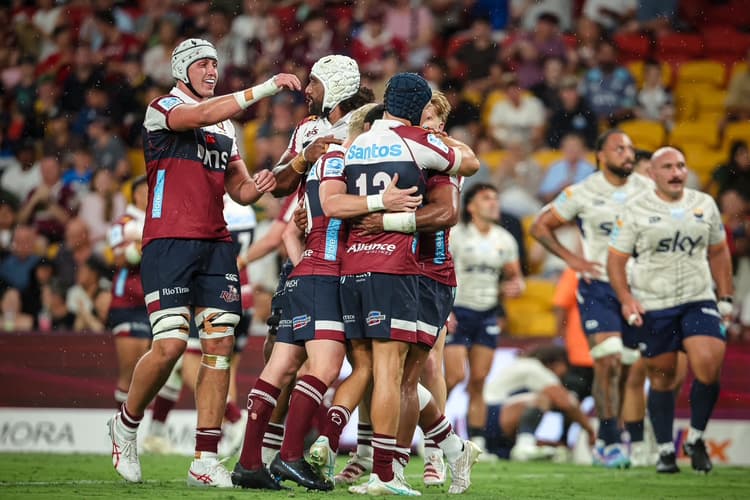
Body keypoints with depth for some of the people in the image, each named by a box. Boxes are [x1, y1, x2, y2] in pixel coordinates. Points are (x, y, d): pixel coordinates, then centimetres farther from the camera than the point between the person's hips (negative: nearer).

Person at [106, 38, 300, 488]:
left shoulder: (227, 127, 21)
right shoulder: (162, 110, -1)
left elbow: (239, 189, 22)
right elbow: (203, 116, -23)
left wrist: (256, 187, -2)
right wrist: (267, 88, -26)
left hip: (216, 244, 7)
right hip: (169, 241, -7)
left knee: (220, 345, -3)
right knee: (170, 344, -15)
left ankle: (206, 460, -1)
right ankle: (126, 425, 12)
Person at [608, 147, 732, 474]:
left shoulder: (705, 205, 8)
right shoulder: (635, 211, -2)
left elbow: (718, 253, 17)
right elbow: (616, 259, 0)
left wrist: (725, 299, 13)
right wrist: (626, 299, -13)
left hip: (699, 300, 2)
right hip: (652, 307, -1)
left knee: (709, 365, -17)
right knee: (662, 377, 4)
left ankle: (696, 439, 3)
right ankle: (665, 450, 18)